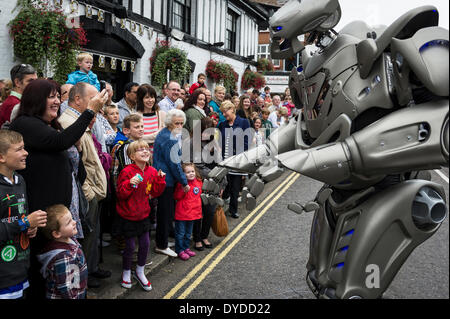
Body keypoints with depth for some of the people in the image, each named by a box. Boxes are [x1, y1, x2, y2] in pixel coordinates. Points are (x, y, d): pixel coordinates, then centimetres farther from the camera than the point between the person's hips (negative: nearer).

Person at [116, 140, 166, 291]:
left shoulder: (152, 171, 1)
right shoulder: (127, 172, -18)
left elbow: (155, 192, 6)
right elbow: (120, 194, -16)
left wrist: (160, 179, -8)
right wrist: (130, 183, -32)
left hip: (143, 214, 5)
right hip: (128, 216, -5)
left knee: (145, 244, 8)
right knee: (130, 246, 4)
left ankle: (140, 272, 31)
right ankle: (126, 273, 29)